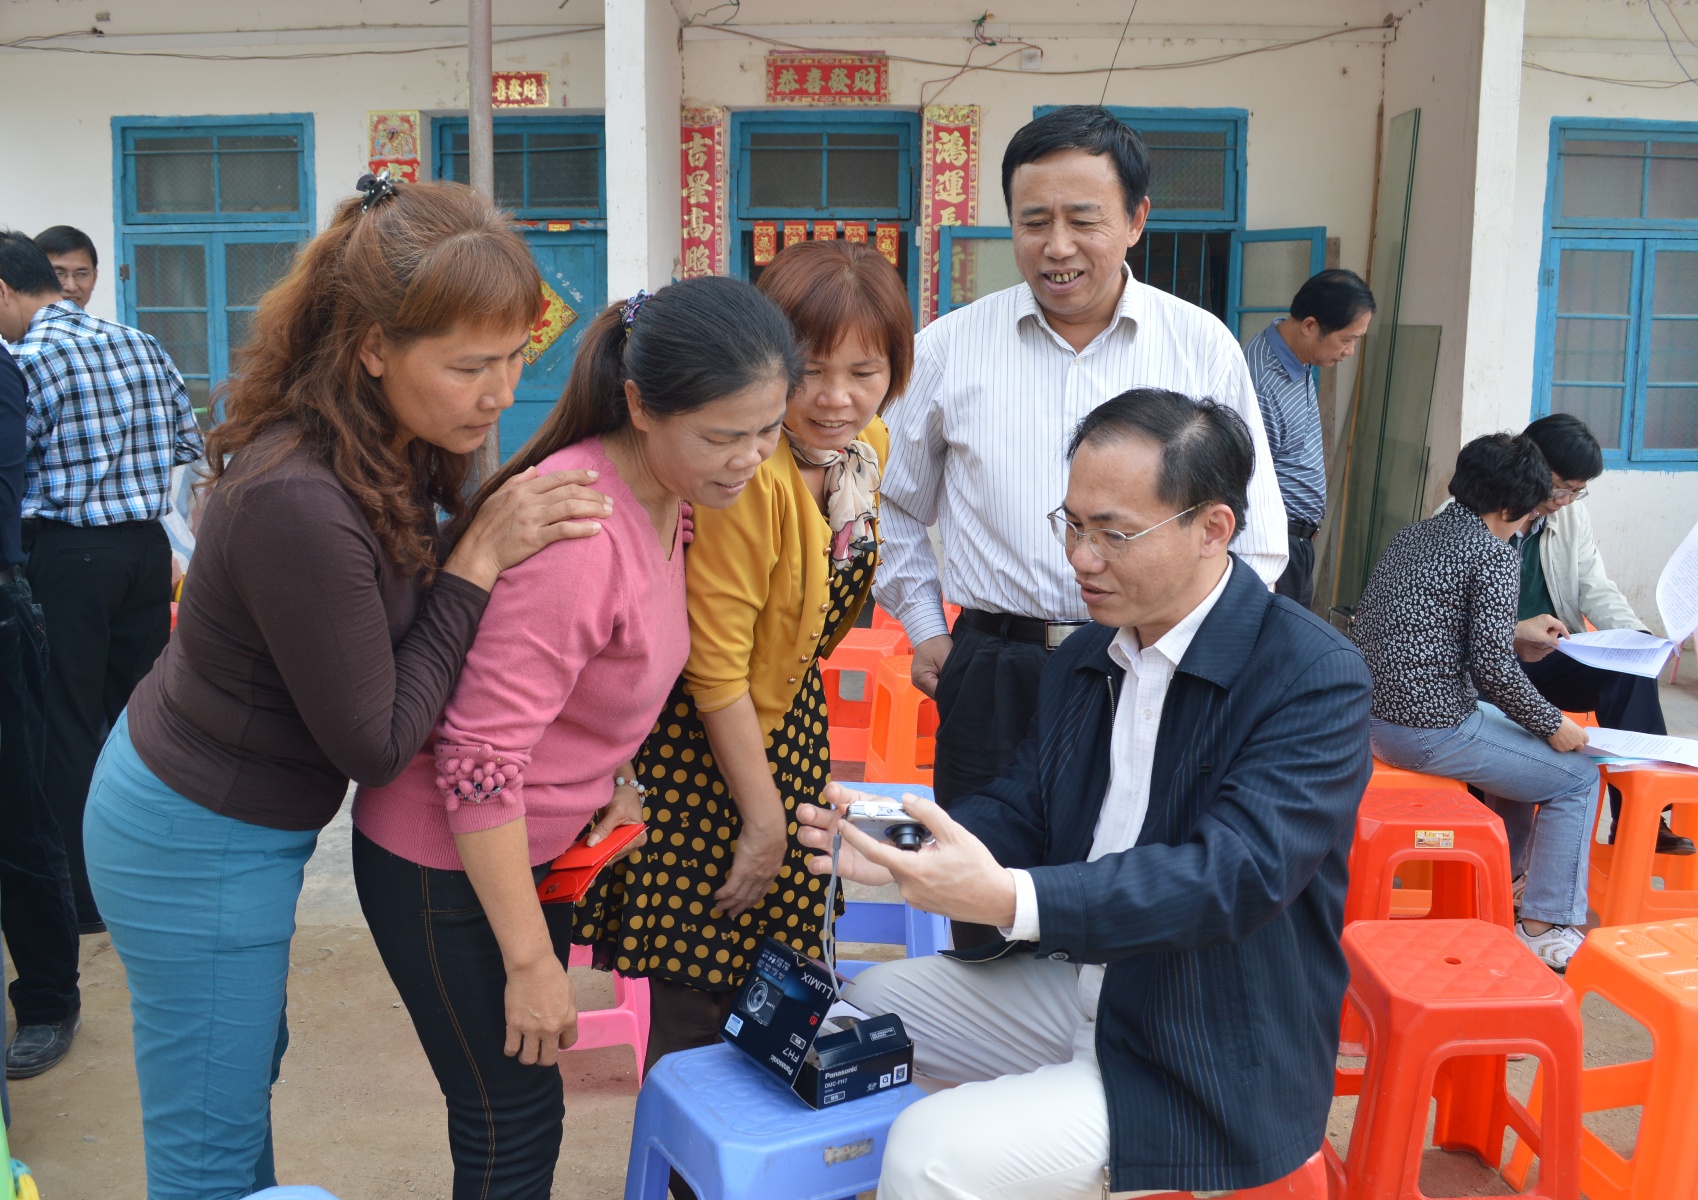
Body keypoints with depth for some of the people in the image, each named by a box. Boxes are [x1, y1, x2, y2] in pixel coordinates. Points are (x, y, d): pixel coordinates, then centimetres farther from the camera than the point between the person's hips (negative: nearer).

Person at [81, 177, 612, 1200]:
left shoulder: (392, 444, -8)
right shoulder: (296, 503, -34)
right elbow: (376, 743, -25)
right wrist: (478, 559, -26)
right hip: (200, 846, -8)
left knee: (248, 1070, 27)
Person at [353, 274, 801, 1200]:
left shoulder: (663, 498, -2)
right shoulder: (574, 531, -31)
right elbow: (478, 762, -29)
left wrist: (615, 779, 1)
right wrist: (530, 961, -22)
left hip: (534, 844, 8)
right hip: (448, 867, -8)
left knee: (520, 1106, 21)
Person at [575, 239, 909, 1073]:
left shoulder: (865, 447, -1)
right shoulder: (748, 475, -27)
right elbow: (715, 667, -23)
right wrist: (764, 817, -15)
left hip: (786, 730, 8)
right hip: (706, 750, -8)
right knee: (698, 1009, 0)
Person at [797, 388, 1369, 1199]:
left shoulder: (1317, 679, -20)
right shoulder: (1082, 661, 4)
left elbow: (1237, 873, -31)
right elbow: (1019, 809, 5)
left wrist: (1011, 899, -42)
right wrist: (897, 847, -17)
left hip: (1208, 1068, -7)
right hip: (1077, 987, 8)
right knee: (867, 1004, 11)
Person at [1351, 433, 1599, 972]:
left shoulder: (1410, 536, 13)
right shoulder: (1495, 555, -11)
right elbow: (1494, 666, -17)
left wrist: (1516, 633, 32)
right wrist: (1554, 724, -2)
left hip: (1369, 715, 9)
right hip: (1430, 730, -9)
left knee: (1517, 737, 32)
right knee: (1578, 776, 10)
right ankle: (1546, 927, 11)